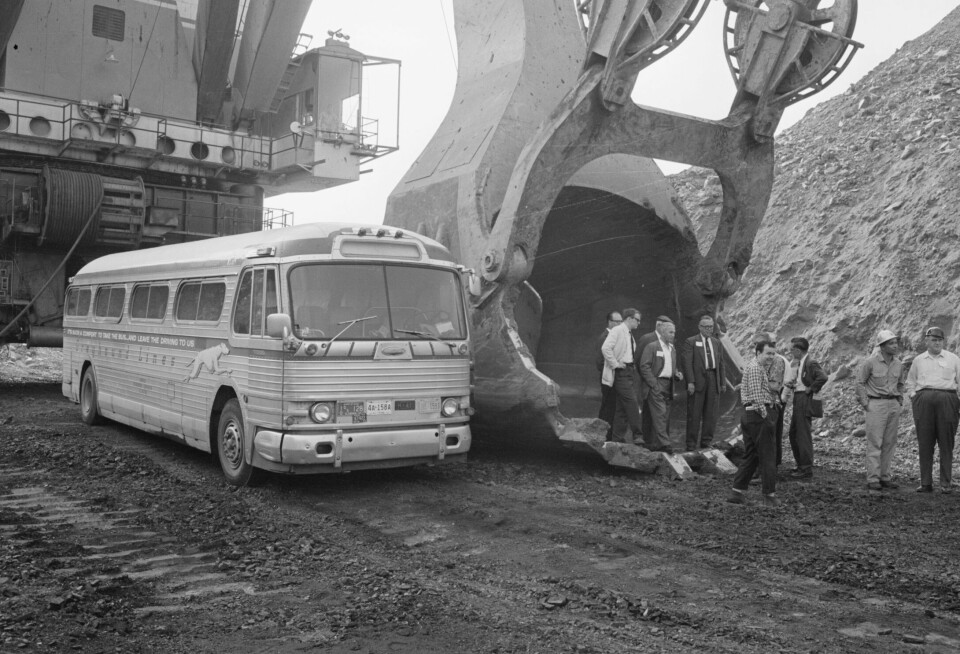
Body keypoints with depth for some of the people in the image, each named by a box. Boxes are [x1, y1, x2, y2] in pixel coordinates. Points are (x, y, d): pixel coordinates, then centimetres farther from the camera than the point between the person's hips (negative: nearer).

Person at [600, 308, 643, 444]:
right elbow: (605, 348, -22)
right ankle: (637, 434, -8)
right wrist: (615, 364, -18)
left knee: (623, 405, 9)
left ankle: (618, 437, 13)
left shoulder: (630, 334, 17)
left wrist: (633, 367, 15)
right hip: (621, 372, -9)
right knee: (631, 402, -12)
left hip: (630, 371, 9)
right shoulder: (617, 331, -10)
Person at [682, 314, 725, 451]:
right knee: (694, 414, -2)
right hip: (697, 381, -5)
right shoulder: (690, 342, 1)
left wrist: (723, 382, 11)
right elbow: (687, 363, -7)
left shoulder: (716, 343, 17)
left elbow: (721, 364, 17)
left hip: (713, 380, 5)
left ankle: (706, 443, 14)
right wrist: (690, 382, -15)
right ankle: (691, 445, 3)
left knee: (711, 414, 5)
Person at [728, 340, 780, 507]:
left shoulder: (757, 367, 21)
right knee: (767, 456, -2)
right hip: (758, 415, -10)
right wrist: (766, 416, -18)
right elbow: (757, 395, -19)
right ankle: (769, 496, 4)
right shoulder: (756, 368, -12)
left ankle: (737, 492, 11)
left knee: (750, 456, 12)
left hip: (748, 415, 10)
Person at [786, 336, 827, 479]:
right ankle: (801, 465, 26)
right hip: (797, 400, 10)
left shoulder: (810, 364, -15)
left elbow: (823, 377, -30)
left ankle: (807, 469, 3)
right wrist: (794, 383, 9)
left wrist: (811, 389, -20)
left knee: (804, 435, -4)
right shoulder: (800, 364, 15)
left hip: (805, 400, -10)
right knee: (794, 434, 16)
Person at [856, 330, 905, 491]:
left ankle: (885, 477, 16)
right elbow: (860, 382, -3)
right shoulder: (870, 362, -9)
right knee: (875, 443, -6)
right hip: (876, 405, -6)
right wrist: (865, 403, -7)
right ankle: (873, 479, -2)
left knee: (889, 443, 8)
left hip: (893, 405, 6)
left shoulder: (898, 364, 7)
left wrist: (900, 401, 12)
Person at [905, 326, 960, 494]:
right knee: (924, 443, 0)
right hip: (923, 401, 1)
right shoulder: (918, 360, 16)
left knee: (946, 443, -3)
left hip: (946, 400, -1)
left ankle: (946, 483, 2)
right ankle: (925, 483, 5)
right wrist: (913, 397, 7)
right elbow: (910, 382, 23)